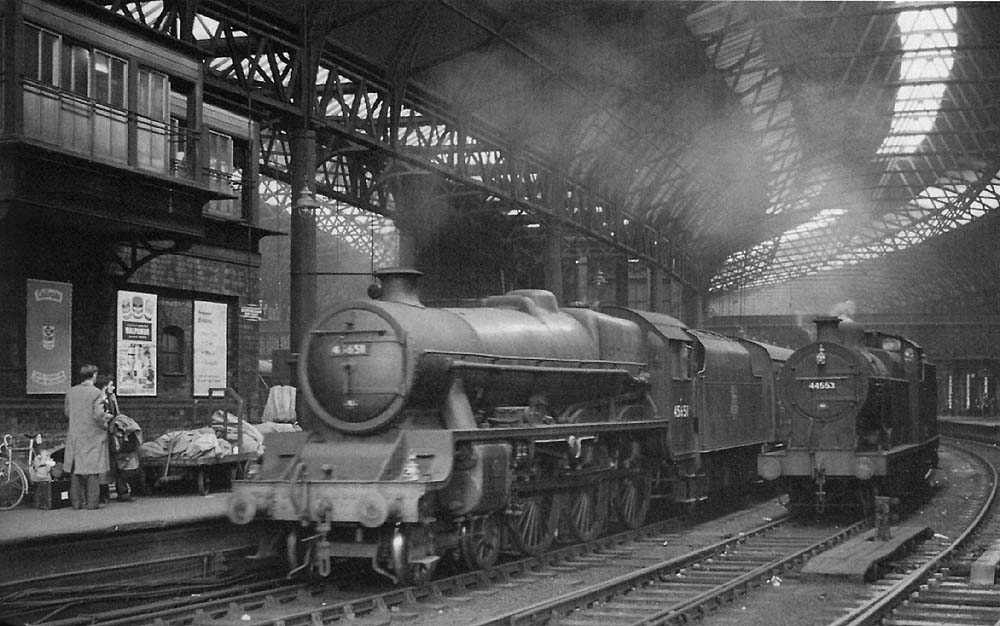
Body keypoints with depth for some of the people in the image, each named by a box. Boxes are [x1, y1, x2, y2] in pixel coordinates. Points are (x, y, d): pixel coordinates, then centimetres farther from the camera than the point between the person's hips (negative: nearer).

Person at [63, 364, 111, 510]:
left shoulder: (71, 392, 3)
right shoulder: (96, 393, -13)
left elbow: (67, 412, 11)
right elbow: (98, 414, -18)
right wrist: (104, 425, -1)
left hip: (75, 436, 5)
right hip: (92, 436, -5)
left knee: (75, 470, 9)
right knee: (92, 470, 0)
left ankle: (76, 502, 11)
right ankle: (92, 502, 0)